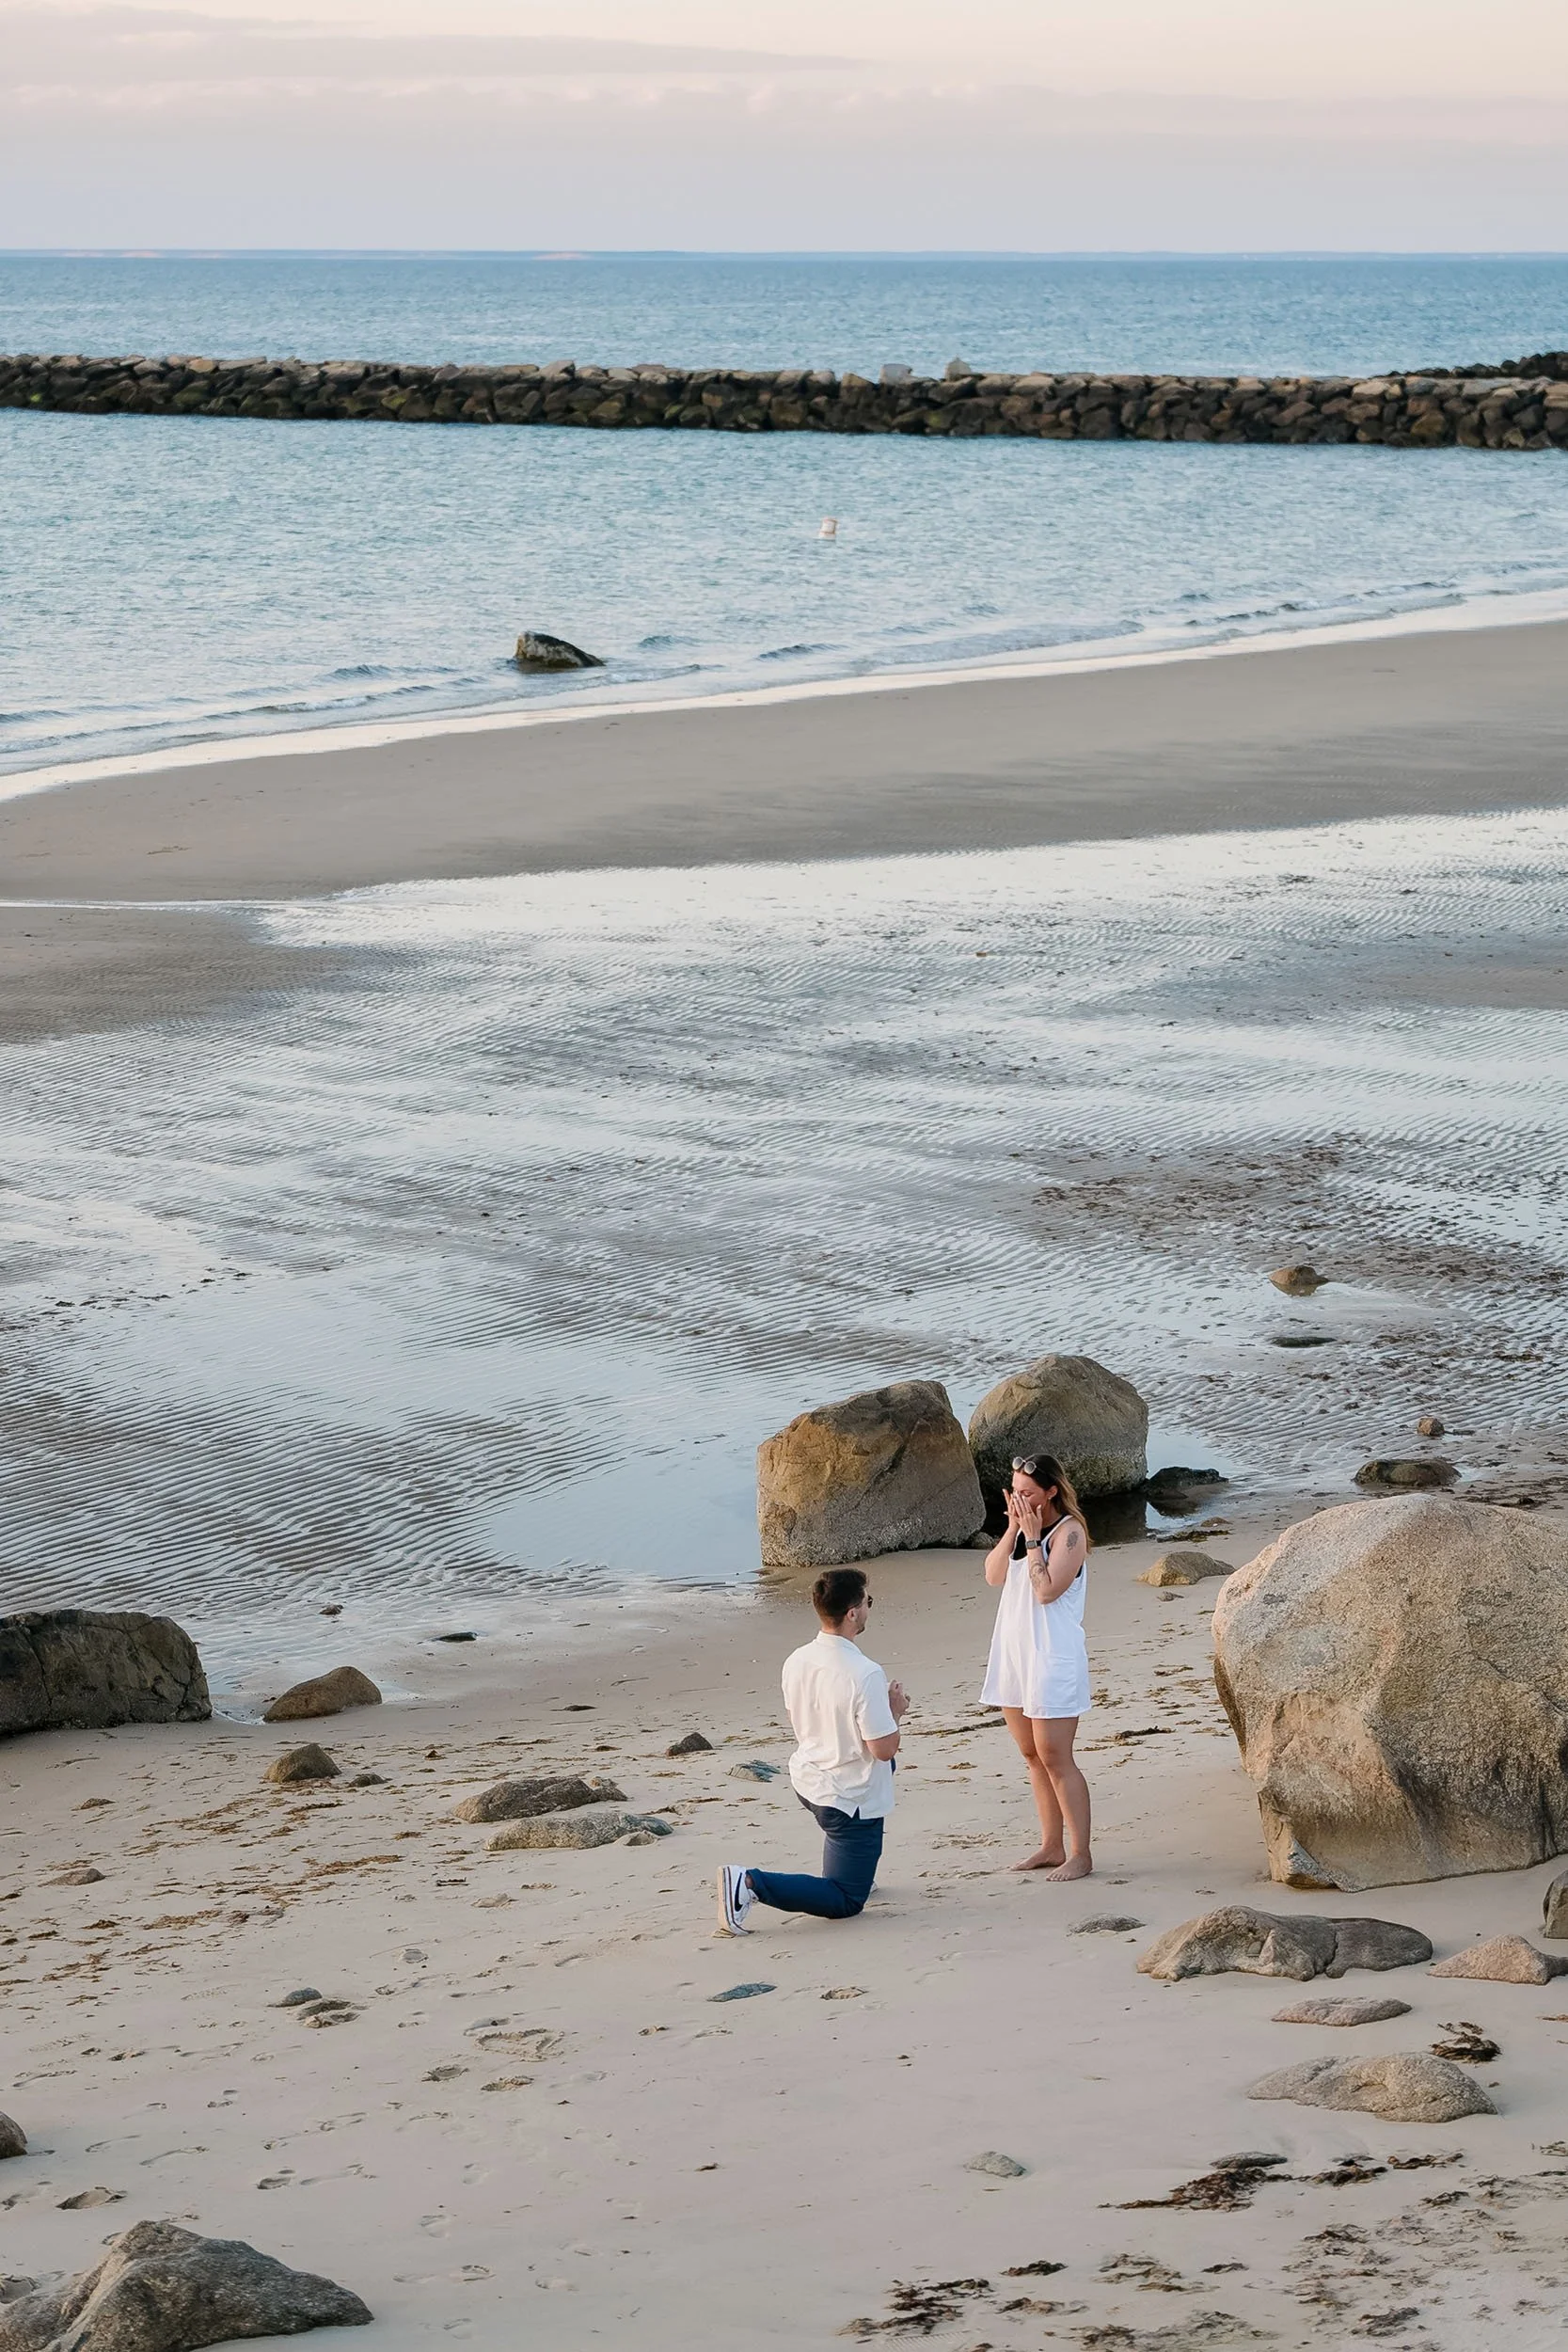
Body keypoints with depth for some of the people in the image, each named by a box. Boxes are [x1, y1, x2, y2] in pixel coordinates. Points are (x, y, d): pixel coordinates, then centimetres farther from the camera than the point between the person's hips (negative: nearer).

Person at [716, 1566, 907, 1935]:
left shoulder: (796, 1661, -4)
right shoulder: (865, 1675, -28)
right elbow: (884, 1748, -24)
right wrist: (895, 1710, -4)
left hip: (807, 1781, 8)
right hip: (851, 1800, -8)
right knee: (844, 1903, 4)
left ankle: (852, 1871, 37)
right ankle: (752, 1884, -16)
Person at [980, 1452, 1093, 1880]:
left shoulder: (1068, 1532, -13)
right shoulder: (1023, 1526, 10)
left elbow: (1047, 1590, -21)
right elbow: (993, 1575, 1)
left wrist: (1032, 1538, -18)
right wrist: (1013, 1529, -7)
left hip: (1053, 1656, -8)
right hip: (1014, 1652, 8)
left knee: (1055, 1757, -7)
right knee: (1032, 1756, 13)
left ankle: (1080, 1854, -2)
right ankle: (1052, 1846, 22)